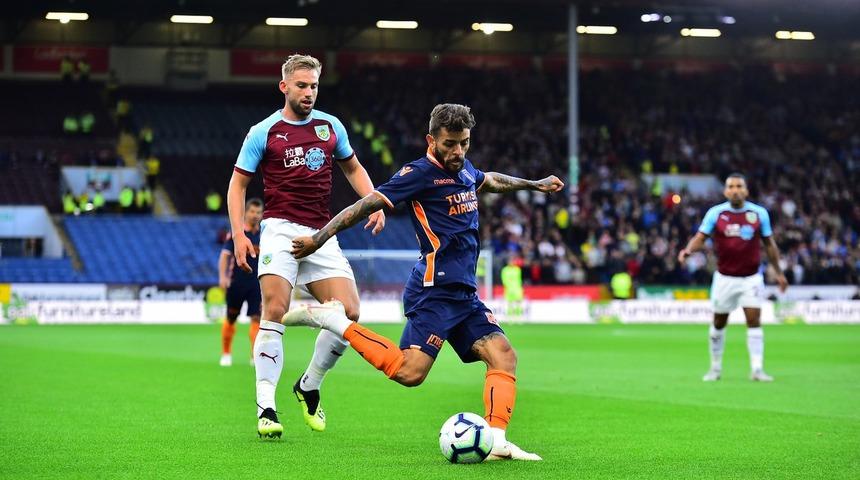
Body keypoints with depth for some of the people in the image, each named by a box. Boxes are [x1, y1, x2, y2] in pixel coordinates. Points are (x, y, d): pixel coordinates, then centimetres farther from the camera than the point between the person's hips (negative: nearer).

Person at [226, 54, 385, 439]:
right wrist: (238, 234, -5)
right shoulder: (264, 132, 2)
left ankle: (309, 387, 14)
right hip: (281, 230, -4)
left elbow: (353, 169, 25)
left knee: (349, 313, -8)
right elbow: (238, 182, 7)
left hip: (322, 234, 4)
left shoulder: (331, 127, 12)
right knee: (274, 312, -18)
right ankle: (265, 408, -15)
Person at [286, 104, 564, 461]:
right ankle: (335, 321, -7)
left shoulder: (464, 170, 16)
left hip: (464, 293, 9)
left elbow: (490, 181, 41)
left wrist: (533, 184, 52)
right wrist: (318, 239, -12)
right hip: (435, 290, -9)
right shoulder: (421, 173, -10)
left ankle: (495, 442, -10)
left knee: (503, 356, -4)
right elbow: (367, 205, -10)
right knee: (410, 372, -19)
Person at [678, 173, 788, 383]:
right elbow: (700, 237, -7)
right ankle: (715, 368, 23)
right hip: (724, 277, 0)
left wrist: (779, 273, 10)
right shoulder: (715, 213, -4)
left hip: (751, 277, 0)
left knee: (754, 320, -11)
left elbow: (769, 244, 7)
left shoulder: (759, 213, -2)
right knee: (718, 323, 8)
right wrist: (688, 250, -29)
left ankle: (757, 369, -9)